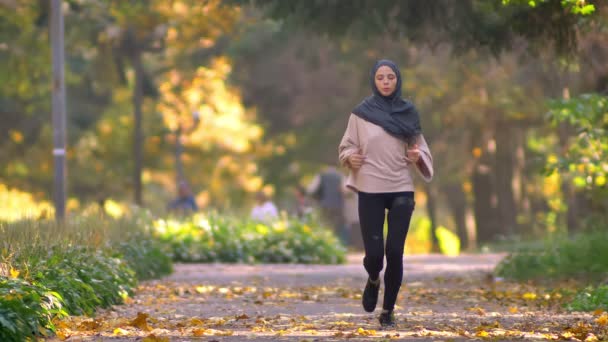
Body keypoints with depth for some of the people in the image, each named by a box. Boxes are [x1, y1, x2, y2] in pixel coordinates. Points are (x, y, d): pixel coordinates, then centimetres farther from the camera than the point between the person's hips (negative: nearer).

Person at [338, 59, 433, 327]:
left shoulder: (408, 112, 6)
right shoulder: (361, 113, 0)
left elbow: (420, 147, 11)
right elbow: (346, 147, 5)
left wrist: (417, 156, -12)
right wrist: (351, 157, -17)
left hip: (401, 190, 1)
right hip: (370, 190, -1)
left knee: (395, 252, -7)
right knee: (374, 252, -6)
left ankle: (388, 310, 7)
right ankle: (373, 280, 30)